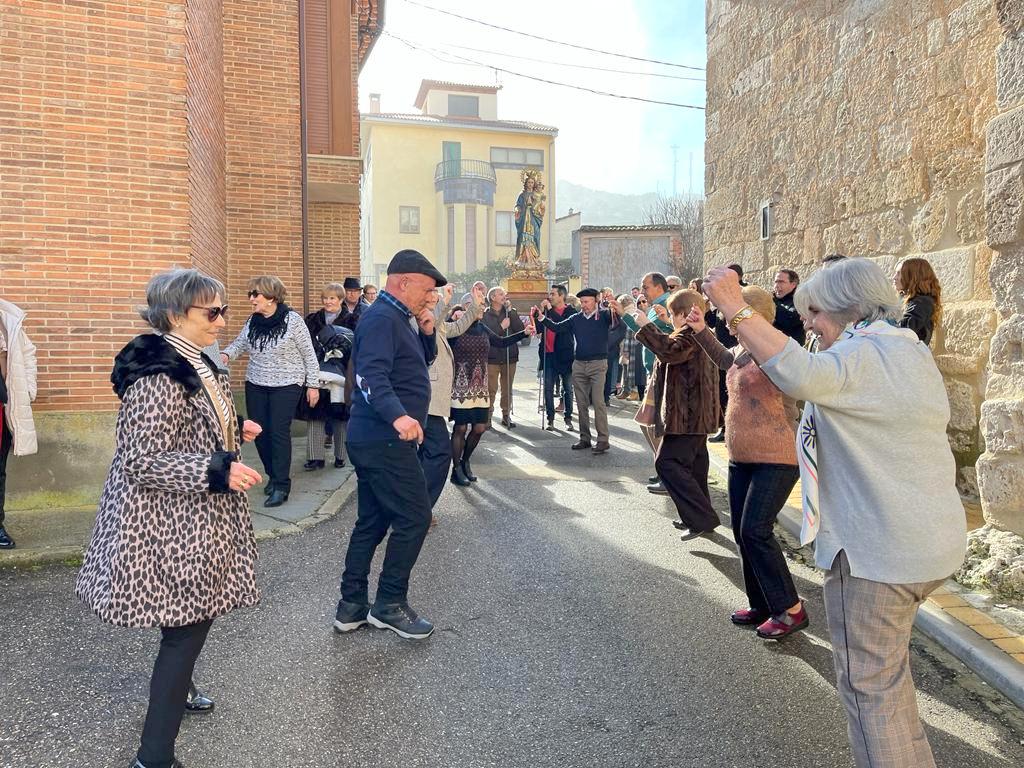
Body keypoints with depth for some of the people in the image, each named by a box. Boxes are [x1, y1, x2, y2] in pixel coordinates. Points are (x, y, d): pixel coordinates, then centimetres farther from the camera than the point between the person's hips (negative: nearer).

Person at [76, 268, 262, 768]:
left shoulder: (194, 363, 7)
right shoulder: (159, 377, -24)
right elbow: (141, 461, -25)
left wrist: (235, 431, 6)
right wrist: (219, 470, -28)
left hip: (191, 521, 10)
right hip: (170, 527, -10)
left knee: (193, 617, 25)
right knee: (188, 627, -3)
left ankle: (174, 689, 48)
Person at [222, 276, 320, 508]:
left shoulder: (292, 319, -12)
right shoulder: (252, 321, 3)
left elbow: (309, 354, -8)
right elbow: (239, 343, 9)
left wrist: (312, 385, -8)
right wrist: (226, 354, -14)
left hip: (286, 385, -6)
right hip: (255, 385, 6)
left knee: (279, 432, -8)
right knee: (260, 432, 8)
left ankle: (281, 485, 1)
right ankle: (273, 475, 27)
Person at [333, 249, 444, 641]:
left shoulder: (398, 318, 16)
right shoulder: (382, 318, -15)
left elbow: (425, 359, 24)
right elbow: (372, 376, -29)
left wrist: (427, 331, 5)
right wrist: (398, 416, -43)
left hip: (374, 439, 11)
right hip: (386, 441, -11)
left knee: (372, 521, 14)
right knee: (414, 517, -3)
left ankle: (352, 606, 23)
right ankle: (390, 604, 8)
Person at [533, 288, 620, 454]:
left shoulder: (604, 315, -3)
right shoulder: (576, 318, 9)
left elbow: (615, 321, -22)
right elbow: (557, 327, 8)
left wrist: (616, 312, -45)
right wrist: (541, 318, -5)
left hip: (598, 364, -5)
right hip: (579, 364, 5)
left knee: (598, 402, -10)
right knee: (582, 403, 9)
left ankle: (603, 440, -5)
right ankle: (585, 439, 17)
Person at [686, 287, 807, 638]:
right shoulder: (742, 349, 12)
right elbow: (727, 362, 34)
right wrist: (701, 331, 27)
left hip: (775, 458, -9)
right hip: (741, 457, 9)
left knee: (755, 531, -11)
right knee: (742, 532, 11)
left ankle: (791, 609, 4)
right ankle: (761, 605, 25)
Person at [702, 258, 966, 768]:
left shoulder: (862, 354, -17)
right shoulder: (913, 353, 14)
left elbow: (802, 376, -39)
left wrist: (736, 309, -36)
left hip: (877, 549, -10)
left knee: (868, 679, 2)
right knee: (887, 667, 25)